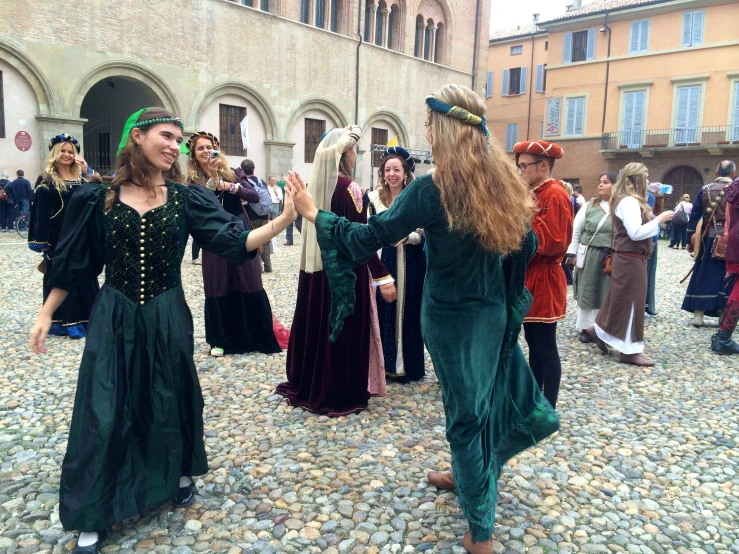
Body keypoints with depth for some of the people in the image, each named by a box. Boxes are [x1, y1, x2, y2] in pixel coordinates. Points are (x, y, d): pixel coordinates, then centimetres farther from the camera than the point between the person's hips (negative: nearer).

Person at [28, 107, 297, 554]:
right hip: (114, 318, 0)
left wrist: (283, 220, -29)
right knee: (104, 412, 3)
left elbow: (236, 241, -15)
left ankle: (180, 476, 40)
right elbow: (74, 264, 5)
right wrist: (46, 314, 7)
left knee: (171, 402, 13)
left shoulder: (186, 199, -4)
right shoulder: (100, 198, -3)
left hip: (166, 318, 1)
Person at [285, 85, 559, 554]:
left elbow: (370, 238, -17)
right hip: (495, 312, 5)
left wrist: (313, 212, -7)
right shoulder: (503, 183, -1)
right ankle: (470, 474, 45)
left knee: (467, 409, 8)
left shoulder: (432, 188, -18)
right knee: (485, 397, 22)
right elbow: (526, 246, 8)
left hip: (451, 316, -5)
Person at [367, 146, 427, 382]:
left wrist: (407, 236, -26)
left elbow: (423, 234, -9)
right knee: (385, 310, 4)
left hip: (410, 264, -3)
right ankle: (387, 362, 18)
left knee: (408, 311, 4)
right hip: (384, 261, 3)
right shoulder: (375, 198, 5)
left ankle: (408, 365, 17)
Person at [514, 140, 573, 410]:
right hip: (530, 278, 10)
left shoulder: (555, 195, -15)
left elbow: (552, 241, -23)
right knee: (533, 343, 15)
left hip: (543, 281, -10)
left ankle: (548, 409, 10)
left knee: (546, 347, -1)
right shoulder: (536, 194, 15)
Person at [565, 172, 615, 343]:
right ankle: (585, 327, 19)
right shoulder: (589, 206, 1)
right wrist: (571, 254, -2)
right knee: (587, 291, 7)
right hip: (589, 255, 0)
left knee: (605, 293, 8)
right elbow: (576, 231, 3)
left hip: (611, 258, 0)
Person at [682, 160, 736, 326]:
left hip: (708, 239, 1)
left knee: (703, 275, 6)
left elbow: (694, 216, 2)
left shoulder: (705, 190, 2)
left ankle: (698, 315, 6)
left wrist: (690, 240, 7)